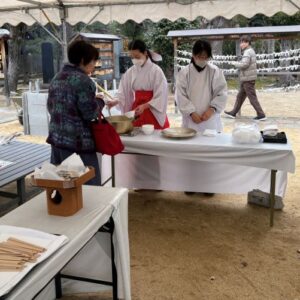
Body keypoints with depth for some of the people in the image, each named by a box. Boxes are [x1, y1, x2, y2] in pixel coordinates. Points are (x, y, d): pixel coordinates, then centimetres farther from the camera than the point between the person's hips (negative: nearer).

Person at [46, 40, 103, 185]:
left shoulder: (57, 78, 12)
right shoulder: (82, 80, -13)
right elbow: (90, 113, -14)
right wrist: (100, 101, 3)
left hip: (56, 137, 8)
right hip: (77, 141, -8)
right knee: (90, 183, 2)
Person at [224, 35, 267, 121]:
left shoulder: (247, 52, -15)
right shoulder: (251, 51, 16)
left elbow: (244, 64, -25)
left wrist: (235, 63, -9)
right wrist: (238, 63, 6)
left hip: (248, 79, -10)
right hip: (247, 78, 10)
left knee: (252, 97, -5)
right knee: (240, 96, 16)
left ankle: (261, 115, -1)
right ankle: (233, 113, 24)